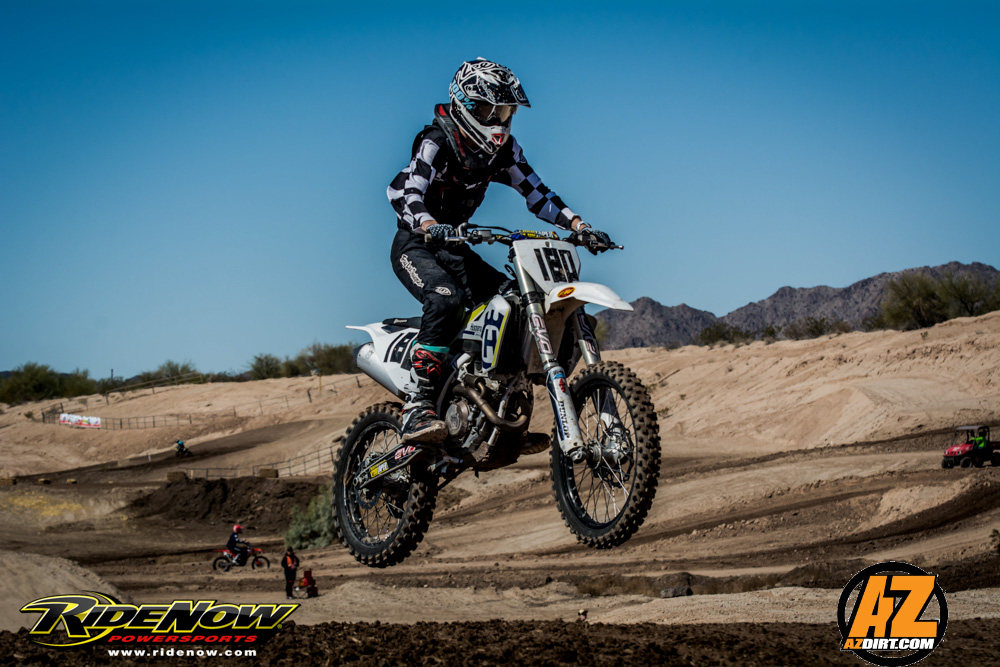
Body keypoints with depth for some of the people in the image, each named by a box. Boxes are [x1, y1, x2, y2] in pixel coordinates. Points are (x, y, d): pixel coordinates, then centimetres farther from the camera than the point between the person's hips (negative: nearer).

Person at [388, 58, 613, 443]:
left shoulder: (502, 148, 3)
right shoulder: (435, 143, -19)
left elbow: (535, 193, 3)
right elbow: (405, 192, -33)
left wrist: (579, 226, -12)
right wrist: (430, 226, -54)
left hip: (454, 248, 7)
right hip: (415, 245, -7)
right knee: (446, 300, -35)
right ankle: (418, 408, -38)